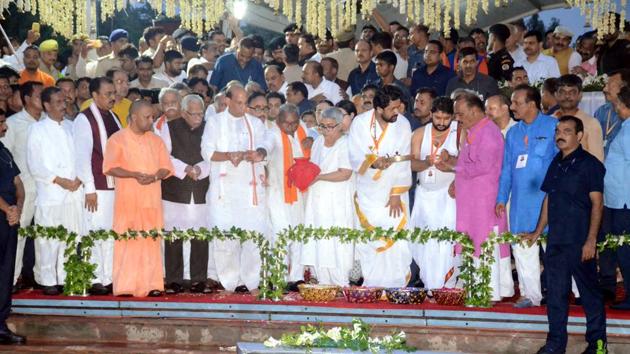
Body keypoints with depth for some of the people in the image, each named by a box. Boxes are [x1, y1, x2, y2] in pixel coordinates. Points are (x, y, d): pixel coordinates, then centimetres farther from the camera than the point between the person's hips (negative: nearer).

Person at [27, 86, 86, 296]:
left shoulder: (70, 127, 13)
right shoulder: (37, 129, 1)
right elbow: (34, 165, -5)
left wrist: (79, 179, -4)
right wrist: (60, 181, -11)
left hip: (74, 193, 4)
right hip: (50, 194, -4)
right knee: (49, 241, -4)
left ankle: (67, 278, 12)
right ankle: (48, 281, 6)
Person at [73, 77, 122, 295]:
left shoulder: (113, 117, 13)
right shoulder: (84, 120, -7)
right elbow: (82, 155, -10)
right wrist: (89, 189, -13)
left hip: (117, 185, 6)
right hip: (98, 187, -6)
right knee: (96, 233, -4)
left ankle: (109, 278, 14)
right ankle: (95, 281, 4)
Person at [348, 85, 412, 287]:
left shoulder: (403, 124, -7)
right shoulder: (360, 123, -7)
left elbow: (403, 162, -7)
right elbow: (354, 157, -7)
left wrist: (397, 194, -9)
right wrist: (372, 162, -27)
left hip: (393, 192, -1)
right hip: (367, 192, 1)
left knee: (395, 240, -6)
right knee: (367, 241, 3)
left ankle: (396, 286, 1)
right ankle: (370, 284, 13)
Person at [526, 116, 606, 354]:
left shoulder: (589, 164, -6)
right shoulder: (556, 164, 14)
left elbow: (597, 203, -10)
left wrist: (591, 240, -15)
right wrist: (538, 232, 19)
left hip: (580, 242, -6)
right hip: (556, 241, 6)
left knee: (589, 292, 4)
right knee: (556, 293, 9)